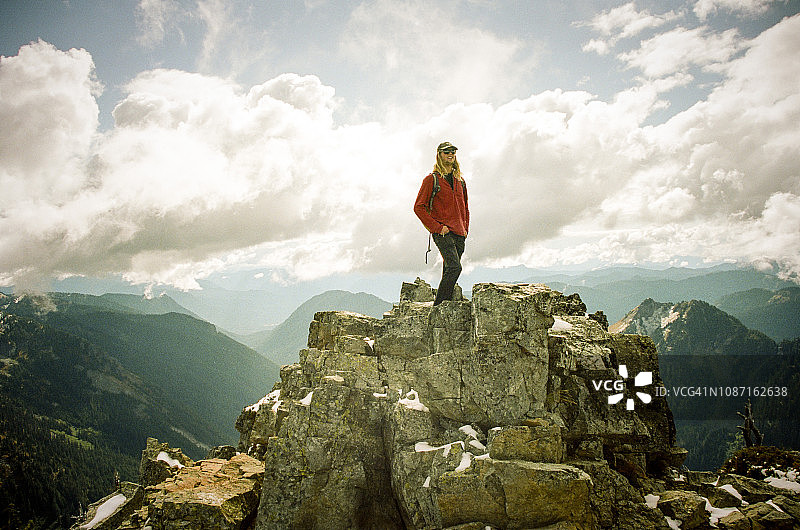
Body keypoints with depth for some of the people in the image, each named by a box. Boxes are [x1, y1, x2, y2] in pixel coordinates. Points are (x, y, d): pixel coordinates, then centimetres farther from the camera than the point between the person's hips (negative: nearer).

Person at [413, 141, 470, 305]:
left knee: (449, 273, 6)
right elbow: (419, 207, -4)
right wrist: (437, 227, -11)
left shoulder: (460, 180, 18)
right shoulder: (431, 179, 0)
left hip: (459, 234, 6)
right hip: (442, 233, -6)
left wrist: (465, 229, 13)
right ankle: (438, 306, -14)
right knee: (454, 267, -20)